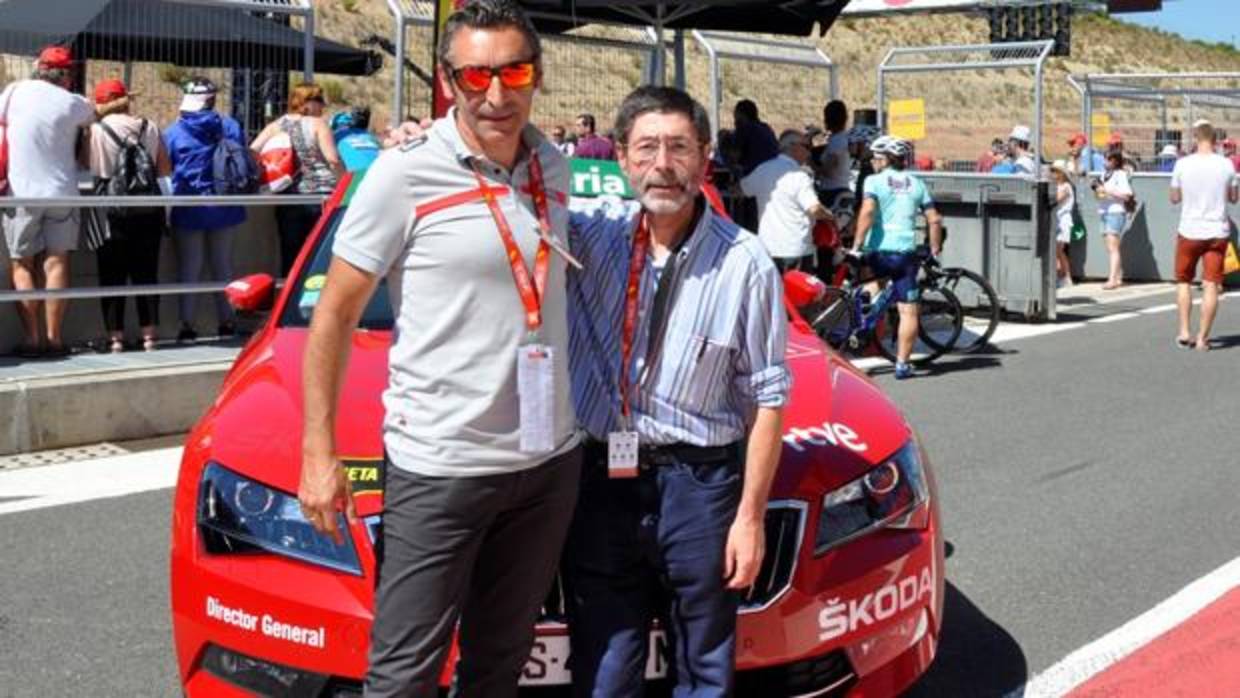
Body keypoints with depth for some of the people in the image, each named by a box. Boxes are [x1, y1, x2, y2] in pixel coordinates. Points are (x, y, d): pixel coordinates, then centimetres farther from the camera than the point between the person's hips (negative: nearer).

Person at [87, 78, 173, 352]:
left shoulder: (97, 129, -7)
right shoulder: (150, 127, 2)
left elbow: (88, 165, -8)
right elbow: (165, 170, 5)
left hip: (113, 209, -3)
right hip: (148, 208, 3)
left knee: (112, 274, 5)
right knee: (146, 272, 10)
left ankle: (115, 336, 3)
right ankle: (149, 334, 10)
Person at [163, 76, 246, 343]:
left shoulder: (173, 132, -8)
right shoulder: (230, 127, -4)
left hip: (188, 210, -2)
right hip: (224, 209, 2)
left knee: (189, 269, 5)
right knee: (222, 265, 13)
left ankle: (187, 326, 4)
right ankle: (226, 322, 16)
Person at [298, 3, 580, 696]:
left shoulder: (553, 169, 5)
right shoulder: (407, 173, -11)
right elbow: (334, 317, -7)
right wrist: (319, 454, -11)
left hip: (548, 460, 5)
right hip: (439, 466, -5)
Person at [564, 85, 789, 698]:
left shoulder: (745, 263, -8)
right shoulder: (593, 230, -1)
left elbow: (767, 398, -4)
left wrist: (751, 515, -6)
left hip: (697, 484, -2)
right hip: (598, 478, 2)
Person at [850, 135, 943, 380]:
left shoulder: (874, 181, 0)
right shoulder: (916, 183, 14)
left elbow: (867, 212, -16)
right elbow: (935, 219, 11)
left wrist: (856, 246, -15)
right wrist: (935, 248, 22)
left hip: (878, 251, -3)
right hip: (906, 252, 3)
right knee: (908, 311, 5)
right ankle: (902, 364, 5)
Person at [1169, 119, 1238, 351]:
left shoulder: (1183, 164, -7)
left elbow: (1174, 198, 3)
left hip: (1189, 232, 0)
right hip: (1217, 232, 0)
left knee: (1183, 281, 16)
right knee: (1211, 285, 2)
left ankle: (1184, 332, 12)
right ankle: (1202, 338, 2)